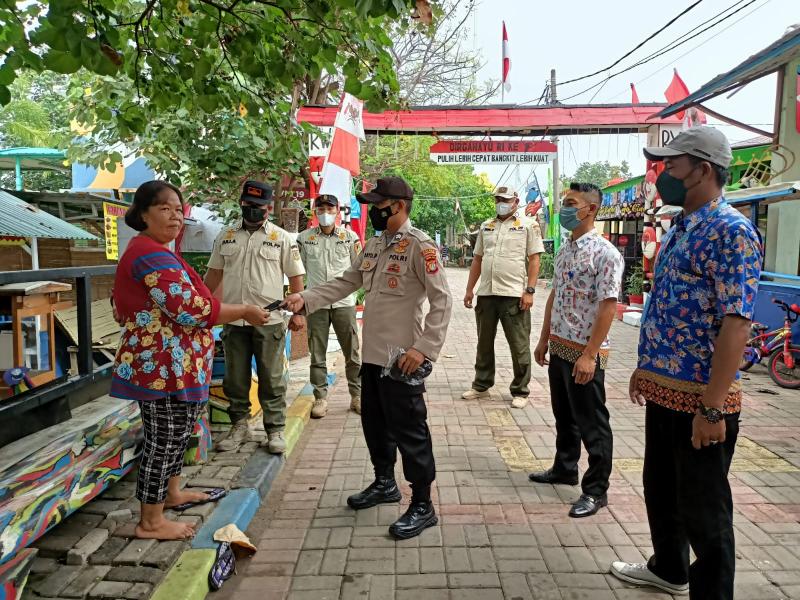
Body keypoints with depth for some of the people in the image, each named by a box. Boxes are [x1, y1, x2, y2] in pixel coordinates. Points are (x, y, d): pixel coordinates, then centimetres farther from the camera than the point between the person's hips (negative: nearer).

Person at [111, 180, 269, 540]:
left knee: (175, 433, 23)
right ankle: (151, 522, 15)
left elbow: (124, 312, 26)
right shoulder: (153, 255, -20)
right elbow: (191, 309, -28)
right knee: (163, 440, 1)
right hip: (164, 367, -11)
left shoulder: (142, 251, 16)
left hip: (164, 364, 11)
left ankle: (172, 493, 41)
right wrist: (246, 312, -17)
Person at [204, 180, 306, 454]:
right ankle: (239, 426, 27)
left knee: (271, 379, 5)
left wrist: (298, 312, -5)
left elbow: (295, 277, 0)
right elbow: (214, 273, 15)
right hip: (233, 321, 3)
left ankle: (275, 430, 17)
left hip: (269, 321, -3)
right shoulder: (226, 236, 9)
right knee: (235, 378, 12)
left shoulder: (282, 238, 0)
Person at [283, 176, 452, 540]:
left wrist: (423, 348, -24)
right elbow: (346, 282, 13)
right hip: (373, 355, 9)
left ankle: (422, 505, 17)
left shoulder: (418, 246, -14)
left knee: (409, 430, 1)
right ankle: (384, 483, 42)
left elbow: (442, 300, -18)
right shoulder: (374, 245, 12)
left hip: (401, 360, -9)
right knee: (374, 423, 21)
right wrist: (305, 299, 1)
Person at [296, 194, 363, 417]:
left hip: (344, 302, 0)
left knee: (352, 352, 5)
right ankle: (320, 397, 17)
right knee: (317, 354, 6)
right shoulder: (304, 238, 4)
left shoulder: (350, 237, 3)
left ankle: (357, 395, 18)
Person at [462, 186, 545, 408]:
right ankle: (481, 386, 27)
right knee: (484, 343, 14)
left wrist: (530, 291, -13)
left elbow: (534, 260, -5)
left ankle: (520, 391, 14)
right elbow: (477, 260, 18)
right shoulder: (486, 227, 16)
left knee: (519, 346, 2)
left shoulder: (528, 225, 1)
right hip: (486, 294, 5)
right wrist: (469, 290, 13)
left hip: (514, 295, -5)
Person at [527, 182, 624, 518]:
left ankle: (595, 490, 17)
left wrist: (590, 355, -21)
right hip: (559, 347, 8)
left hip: (584, 352, -8)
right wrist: (544, 339, 16)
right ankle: (564, 468, 38)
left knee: (592, 424, 4)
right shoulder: (564, 251, 10)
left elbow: (608, 306, -19)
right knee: (564, 415, 21)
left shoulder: (605, 253, -15)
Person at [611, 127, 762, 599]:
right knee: (660, 488, 24)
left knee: (703, 509, 7)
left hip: (700, 400, -9)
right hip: (663, 391, 9)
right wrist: (645, 369, 20)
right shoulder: (679, 229, 11)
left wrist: (713, 407, -25)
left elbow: (736, 324, -23)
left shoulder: (730, 231, -18)